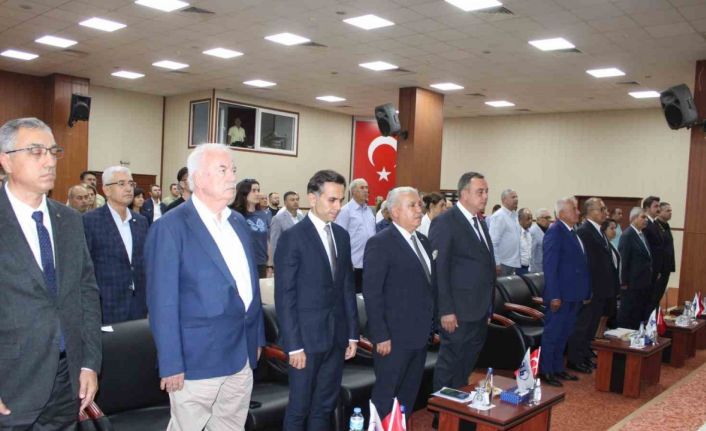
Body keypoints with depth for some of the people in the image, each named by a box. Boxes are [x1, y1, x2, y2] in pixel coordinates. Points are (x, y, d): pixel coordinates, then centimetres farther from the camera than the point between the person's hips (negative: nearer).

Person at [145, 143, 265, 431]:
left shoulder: (239, 223, 10)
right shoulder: (170, 227, -12)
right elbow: (162, 302, -14)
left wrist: (257, 338, 14)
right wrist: (171, 363, -15)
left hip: (241, 356, 6)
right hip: (197, 359, -6)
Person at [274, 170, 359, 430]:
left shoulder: (342, 235, 8)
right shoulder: (292, 237, -11)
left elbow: (347, 287, 12)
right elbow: (284, 297, -12)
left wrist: (352, 333, 9)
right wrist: (293, 345, -15)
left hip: (337, 336, 6)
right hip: (306, 336, -5)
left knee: (325, 407, 15)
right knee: (299, 408, 7)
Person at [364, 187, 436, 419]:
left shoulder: (423, 241, 12)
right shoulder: (380, 243, -13)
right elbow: (372, 293, -17)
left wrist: (432, 324, 12)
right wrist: (380, 336, -19)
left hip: (419, 335, 8)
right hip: (394, 337, -8)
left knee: (409, 397, 18)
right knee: (385, 396, 4)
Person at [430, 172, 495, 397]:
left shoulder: (481, 223, 14)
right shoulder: (445, 222, -13)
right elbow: (438, 270, -17)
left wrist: (488, 307, 14)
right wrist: (446, 310, -19)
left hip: (480, 311, 8)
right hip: (458, 312, -8)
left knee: (467, 365, 18)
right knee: (450, 363, 4)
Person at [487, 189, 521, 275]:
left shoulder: (514, 216, 11)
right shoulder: (498, 216, -14)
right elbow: (493, 242, -18)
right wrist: (496, 263, -20)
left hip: (514, 262, 8)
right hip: (503, 263, -8)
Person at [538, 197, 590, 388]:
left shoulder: (573, 232, 13)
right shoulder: (555, 231, -14)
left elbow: (579, 263, 15)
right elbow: (549, 266, -19)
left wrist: (584, 292, 11)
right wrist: (554, 295, -22)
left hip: (573, 295, 9)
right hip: (560, 295, -9)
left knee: (563, 334, 17)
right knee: (552, 334, 1)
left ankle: (558, 368, 29)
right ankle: (545, 371, 12)